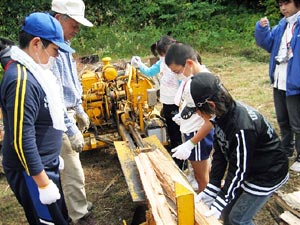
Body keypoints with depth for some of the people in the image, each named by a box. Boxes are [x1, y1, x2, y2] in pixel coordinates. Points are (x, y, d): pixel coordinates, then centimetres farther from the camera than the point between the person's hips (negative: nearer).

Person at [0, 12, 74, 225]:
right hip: (31, 171, -9)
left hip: (45, 164, 10)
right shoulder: (21, 80, -26)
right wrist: (44, 184, -23)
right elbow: (22, 140, -27)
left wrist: (54, 156, 22)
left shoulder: (33, 70, 6)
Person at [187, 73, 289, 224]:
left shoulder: (242, 127, -36)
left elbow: (238, 170, -28)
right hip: (247, 170, 8)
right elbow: (220, 154, -6)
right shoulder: (222, 114, -10)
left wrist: (219, 203, -21)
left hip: (267, 174, -8)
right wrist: (210, 190, -8)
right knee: (227, 208, 14)